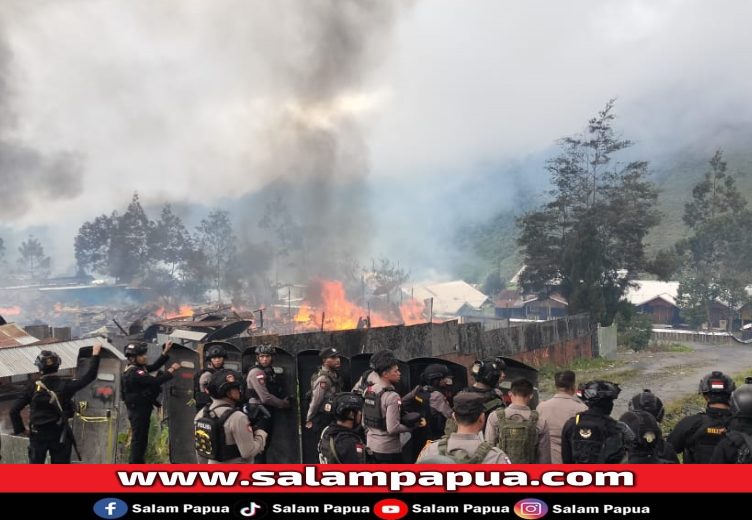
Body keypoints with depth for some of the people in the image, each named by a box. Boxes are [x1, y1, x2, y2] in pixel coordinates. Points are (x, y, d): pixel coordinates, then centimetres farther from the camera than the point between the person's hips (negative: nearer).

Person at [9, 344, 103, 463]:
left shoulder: (33, 387, -10)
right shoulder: (66, 385, -11)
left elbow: (14, 410, -12)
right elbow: (89, 376, -3)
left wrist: (21, 429, 1)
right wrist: (95, 354, 6)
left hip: (38, 435, 0)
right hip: (60, 435, 0)